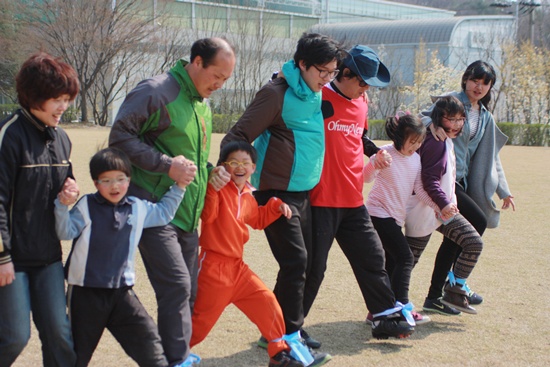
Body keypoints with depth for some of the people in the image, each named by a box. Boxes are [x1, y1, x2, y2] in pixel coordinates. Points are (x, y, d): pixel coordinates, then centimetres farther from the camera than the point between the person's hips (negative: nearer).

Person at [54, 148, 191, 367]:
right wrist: (63, 205, -27)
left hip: (122, 292, 3)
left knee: (147, 339, -4)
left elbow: (163, 213, 23)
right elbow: (66, 232, -13)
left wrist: (178, 188, 16)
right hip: (85, 292, -3)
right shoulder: (86, 207, -5)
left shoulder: (138, 208, 6)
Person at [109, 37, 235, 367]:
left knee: (188, 291, 9)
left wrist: (209, 170, 6)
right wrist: (166, 165, -19)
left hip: (187, 214, 9)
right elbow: (120, 137, -15)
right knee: (176, 284, -16)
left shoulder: (202, 102, 16)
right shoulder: (157, 92, -12)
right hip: (155, 211, -9)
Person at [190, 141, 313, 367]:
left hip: (237, 267, 7)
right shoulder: (219, 189, -12)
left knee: (266, 302, 6)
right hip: (213, 266, -7)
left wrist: (276, 206, 14)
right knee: (201, 319, 0)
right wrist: (213, 186, -36)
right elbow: (207, 215, -27)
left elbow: (258, 220, 28)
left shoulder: (247, 196, 12)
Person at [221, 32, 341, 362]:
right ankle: (289, 335, 2)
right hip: (277, 192, -8)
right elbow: (240, 135, -16)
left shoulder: (315, 94, 10)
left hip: (302, 192, 8)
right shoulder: (277, 93, -14)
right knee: (295, 260, -10)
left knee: (301, 262, 10)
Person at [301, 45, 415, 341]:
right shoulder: (318, 98, -10)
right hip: (321, 200, -7)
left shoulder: (362, 104, 13)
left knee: (371, 258, 11)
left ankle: (386, 318, 23)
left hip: (353, 201, 7)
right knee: (313, 266, -2)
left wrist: (375, 151, 11)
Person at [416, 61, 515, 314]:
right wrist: (433, 124, -32)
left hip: (461, 182, 8)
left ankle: (434, 297, 14)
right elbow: (422, 118, -9)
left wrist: (504, 190, 13)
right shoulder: (452, 101, -2)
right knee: (477, 222, -15)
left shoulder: (485, 117, 18)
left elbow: (491, 158, 19)